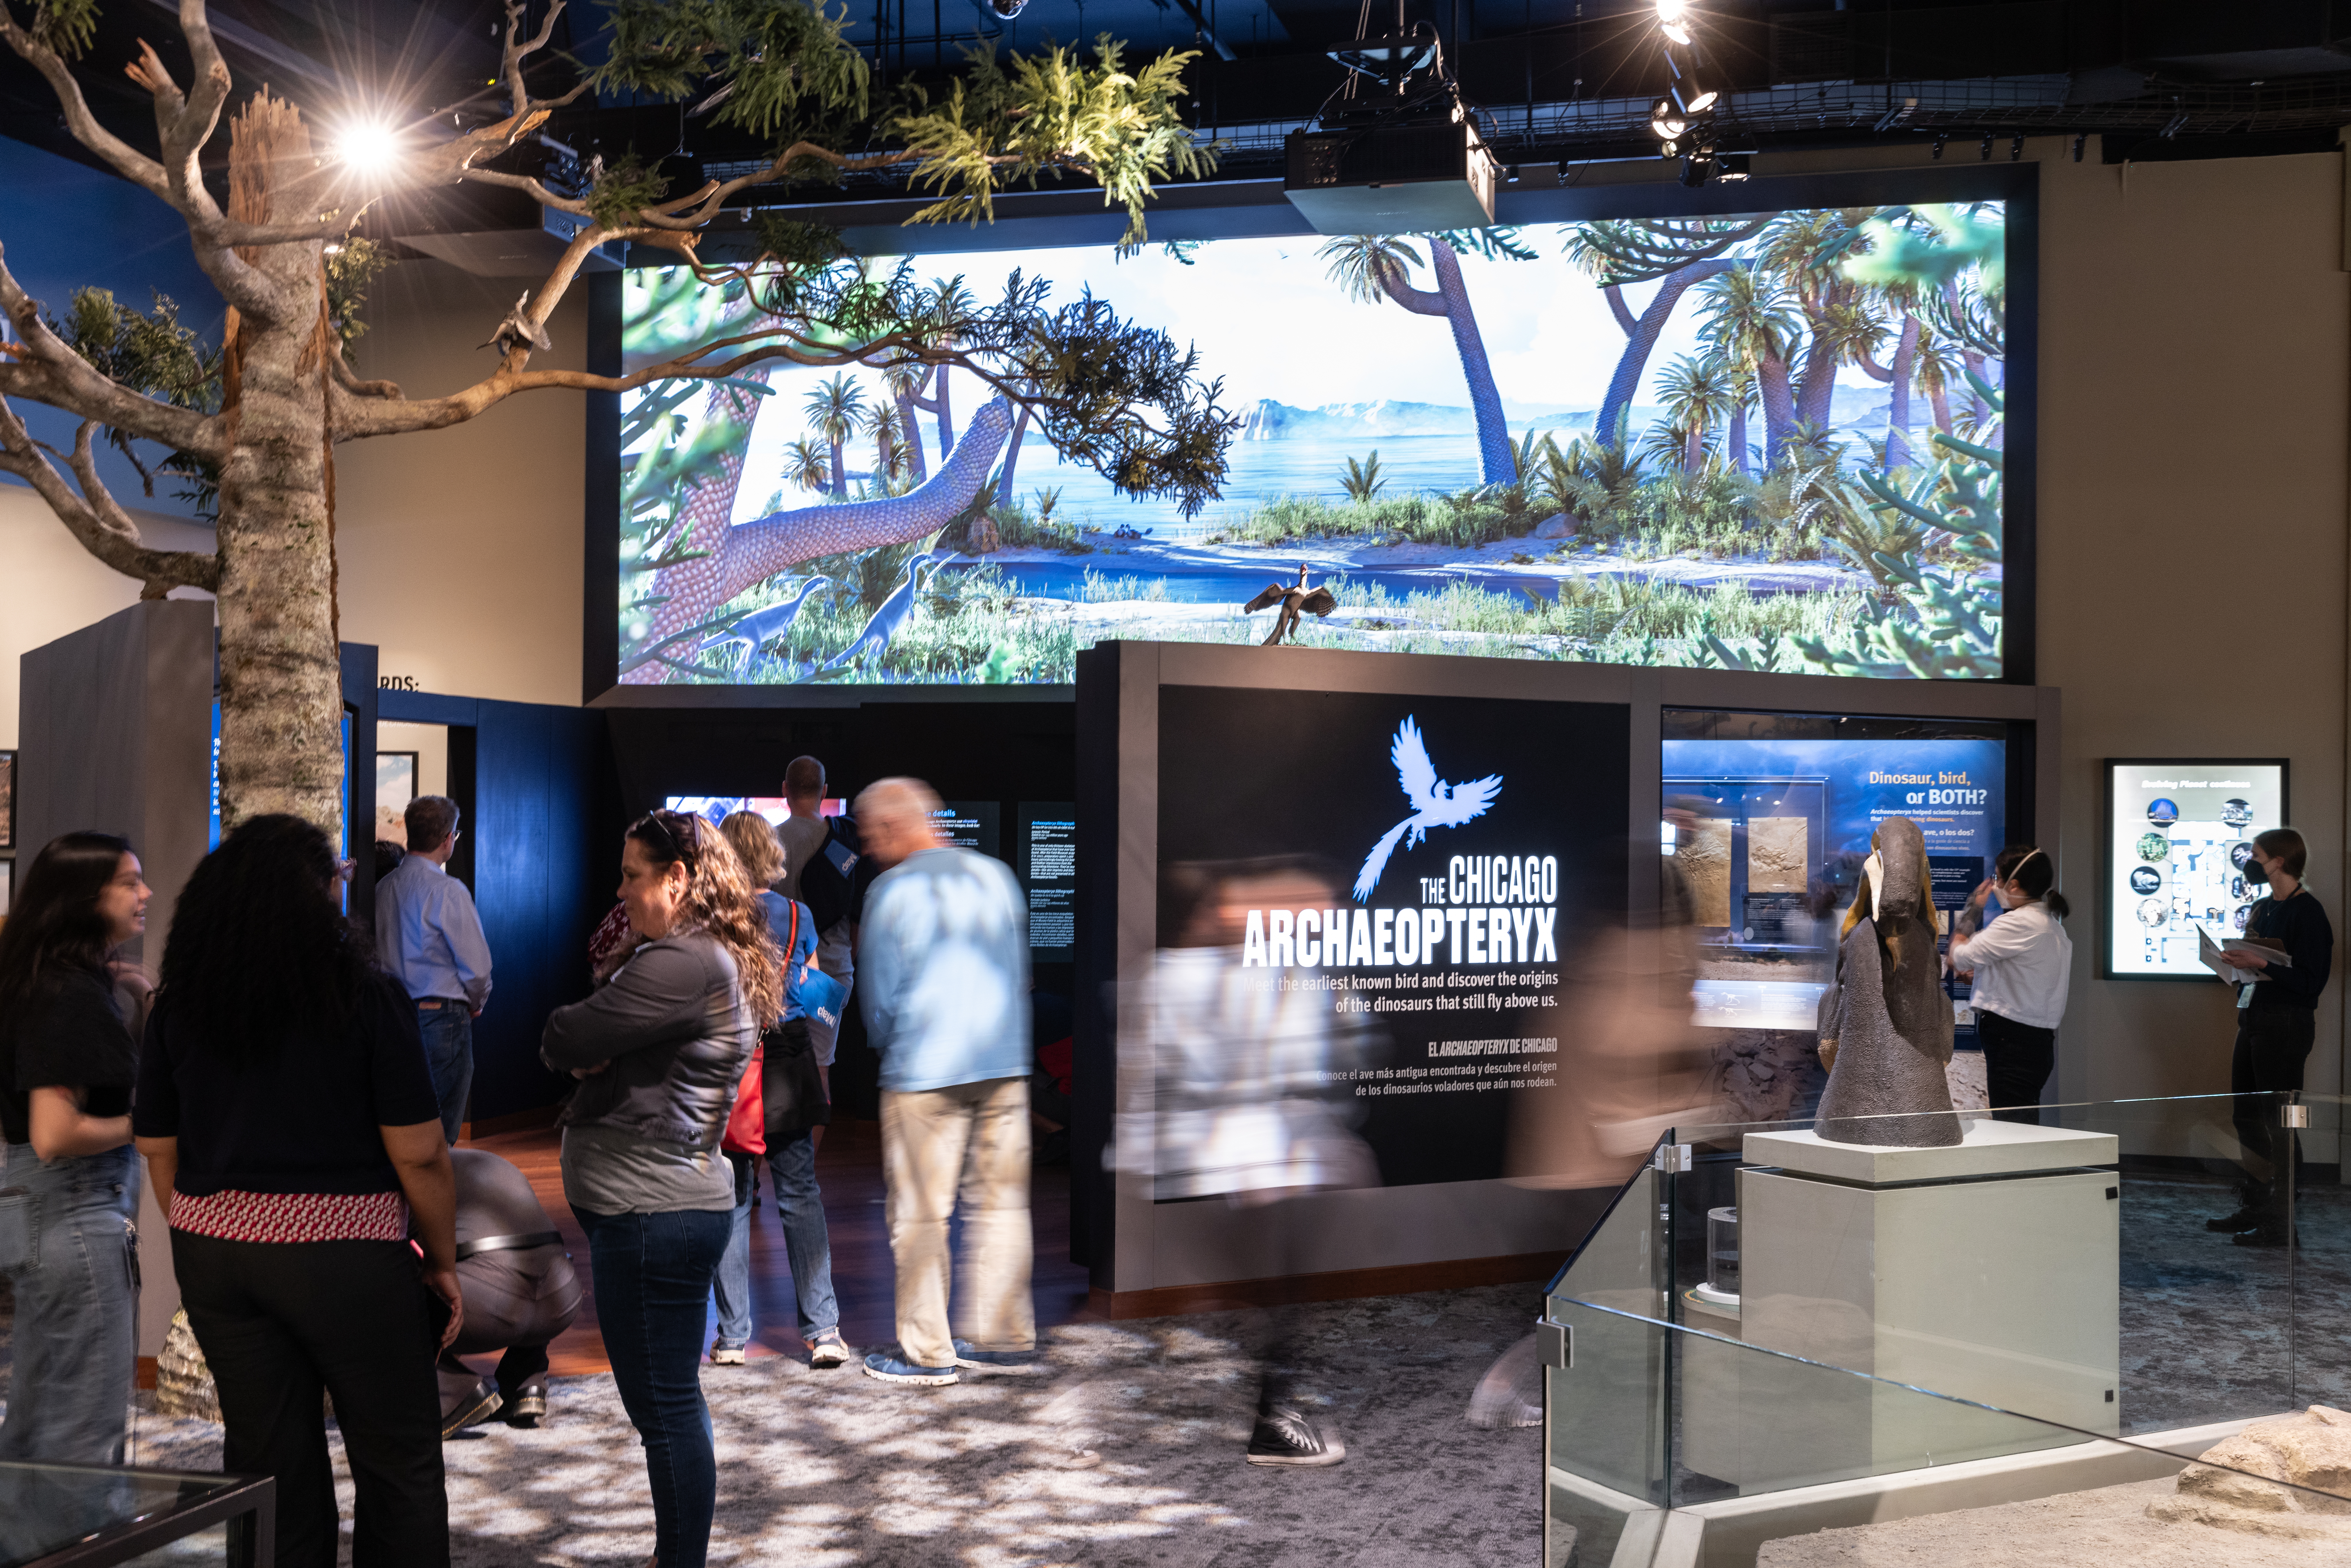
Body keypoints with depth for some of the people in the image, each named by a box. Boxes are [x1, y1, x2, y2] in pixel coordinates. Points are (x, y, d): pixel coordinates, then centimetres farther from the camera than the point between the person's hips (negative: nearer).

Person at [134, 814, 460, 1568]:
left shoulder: (177, 1005, 3)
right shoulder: (369, 996, -11)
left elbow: (158, 1151, 9)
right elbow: (419, 1154, -11)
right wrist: (443, 1262, 1)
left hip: (214, 1252, 5)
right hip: (344, 1254, -5)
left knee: (266, 1465, 14)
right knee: (400, 1467, 8)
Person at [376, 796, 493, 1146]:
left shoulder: (384, 887, 6)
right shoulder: (447, 891, -14)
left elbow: (380, 953, 12)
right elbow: (476, 965, -15)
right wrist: (475, 1004, 5)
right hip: (442, 1019, -7)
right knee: (439, 1133, 0)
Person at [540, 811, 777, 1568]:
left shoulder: (684, 964, -19)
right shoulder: (715, 959, 16)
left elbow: (565, 1041, -19)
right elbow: (584, 1048, 17)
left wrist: (569, 1038, 3)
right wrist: (595, 1053, -5)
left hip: (651, 1210, -11)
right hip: (669, 1201, 11)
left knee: (664, 1405, -2)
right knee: (672, 1398, 19)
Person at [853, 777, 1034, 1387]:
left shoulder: (892, 891, -8)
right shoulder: (996, 875, 8)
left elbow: (881, 996, -3)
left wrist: (886, 1045, 15)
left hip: (924, 1072, -5)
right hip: (1005, 1066, 5)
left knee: (919, 1215, 4)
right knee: (1001, 1203, 12)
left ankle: (927, 1353, 10)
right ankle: (1006, 1337, 17)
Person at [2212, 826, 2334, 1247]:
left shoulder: (2307, 912, -12)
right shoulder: (2262, 908, 15)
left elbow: (2310, 982, -17)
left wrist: (2261, 964, -24)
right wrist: (2235, 960, 4)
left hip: (2285, 1023, -9)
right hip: (2253, 1019, 9)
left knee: (2279, 1122, -6)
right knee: (2246, 1116, 14)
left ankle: (2284, 1223, -1)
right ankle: (2255, 1208, 25)